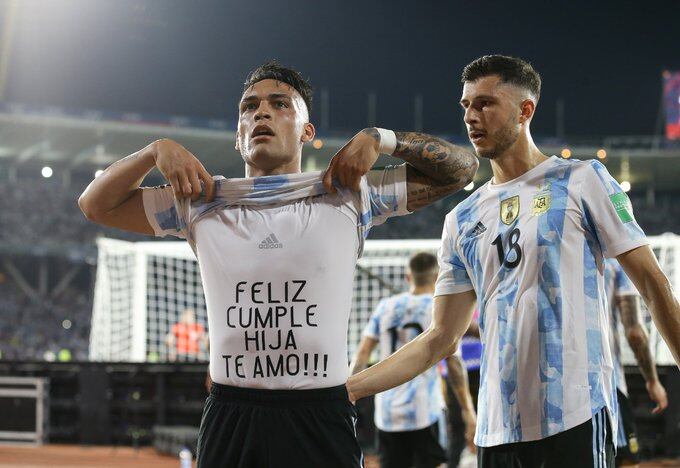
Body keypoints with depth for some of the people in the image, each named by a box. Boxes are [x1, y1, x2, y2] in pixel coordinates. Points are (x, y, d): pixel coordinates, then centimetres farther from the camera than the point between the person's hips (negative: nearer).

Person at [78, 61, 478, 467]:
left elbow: (462, 168, 11)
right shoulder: (202, 203, 10)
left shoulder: (347, 197, 6)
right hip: (229, 418, 1)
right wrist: (157, 151, 2)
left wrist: (379, 139, -1)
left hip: (322, 421, -1)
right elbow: (97, 204, 16)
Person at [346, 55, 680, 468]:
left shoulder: (582, 181, 2)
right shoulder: (463, 220, 15)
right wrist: (348, 388, 7)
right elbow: (441, 339, 15)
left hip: (577, 417, -4)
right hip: (498, 429, 5)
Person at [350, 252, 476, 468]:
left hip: (387, 411, 4)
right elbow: (454, 363, -6)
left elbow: (362, 353, 3)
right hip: (424, 409, -4)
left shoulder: (386, 306, 9)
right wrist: (468, 410, -2)